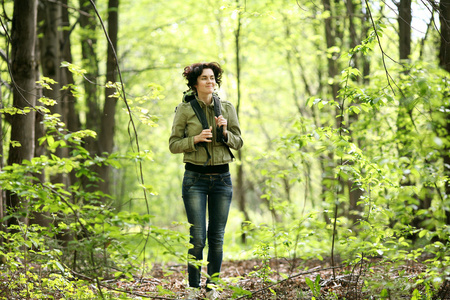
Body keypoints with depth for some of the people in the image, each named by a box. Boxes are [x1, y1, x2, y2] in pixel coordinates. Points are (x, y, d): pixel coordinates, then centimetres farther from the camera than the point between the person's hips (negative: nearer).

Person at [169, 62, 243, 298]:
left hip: (222, 177, 3)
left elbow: (238, 142, 8)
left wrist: (225, 133, -11)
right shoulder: (185, 109, -1)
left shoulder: (227, 108, 6)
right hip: (195, 177, -3)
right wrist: (196, 139, -16)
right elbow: (173, 144, -1)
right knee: (197, 237, -6)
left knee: (217, 237, 5)